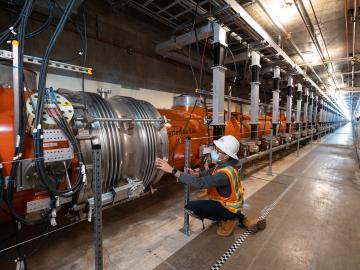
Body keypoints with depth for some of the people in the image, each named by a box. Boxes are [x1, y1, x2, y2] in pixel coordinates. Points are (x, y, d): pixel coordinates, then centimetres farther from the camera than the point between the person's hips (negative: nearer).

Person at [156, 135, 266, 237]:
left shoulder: (225, 173, -35)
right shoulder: (226, 163, -8)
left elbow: (200, 183, -42)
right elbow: (212, 172, 7)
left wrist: (172, 170, -42)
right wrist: (196, 174, -14)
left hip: (228, 207, -8)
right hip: (232, 202, 9)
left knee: (191, 207, -20)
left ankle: (227, 220, -2)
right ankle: (236, 217, 19)